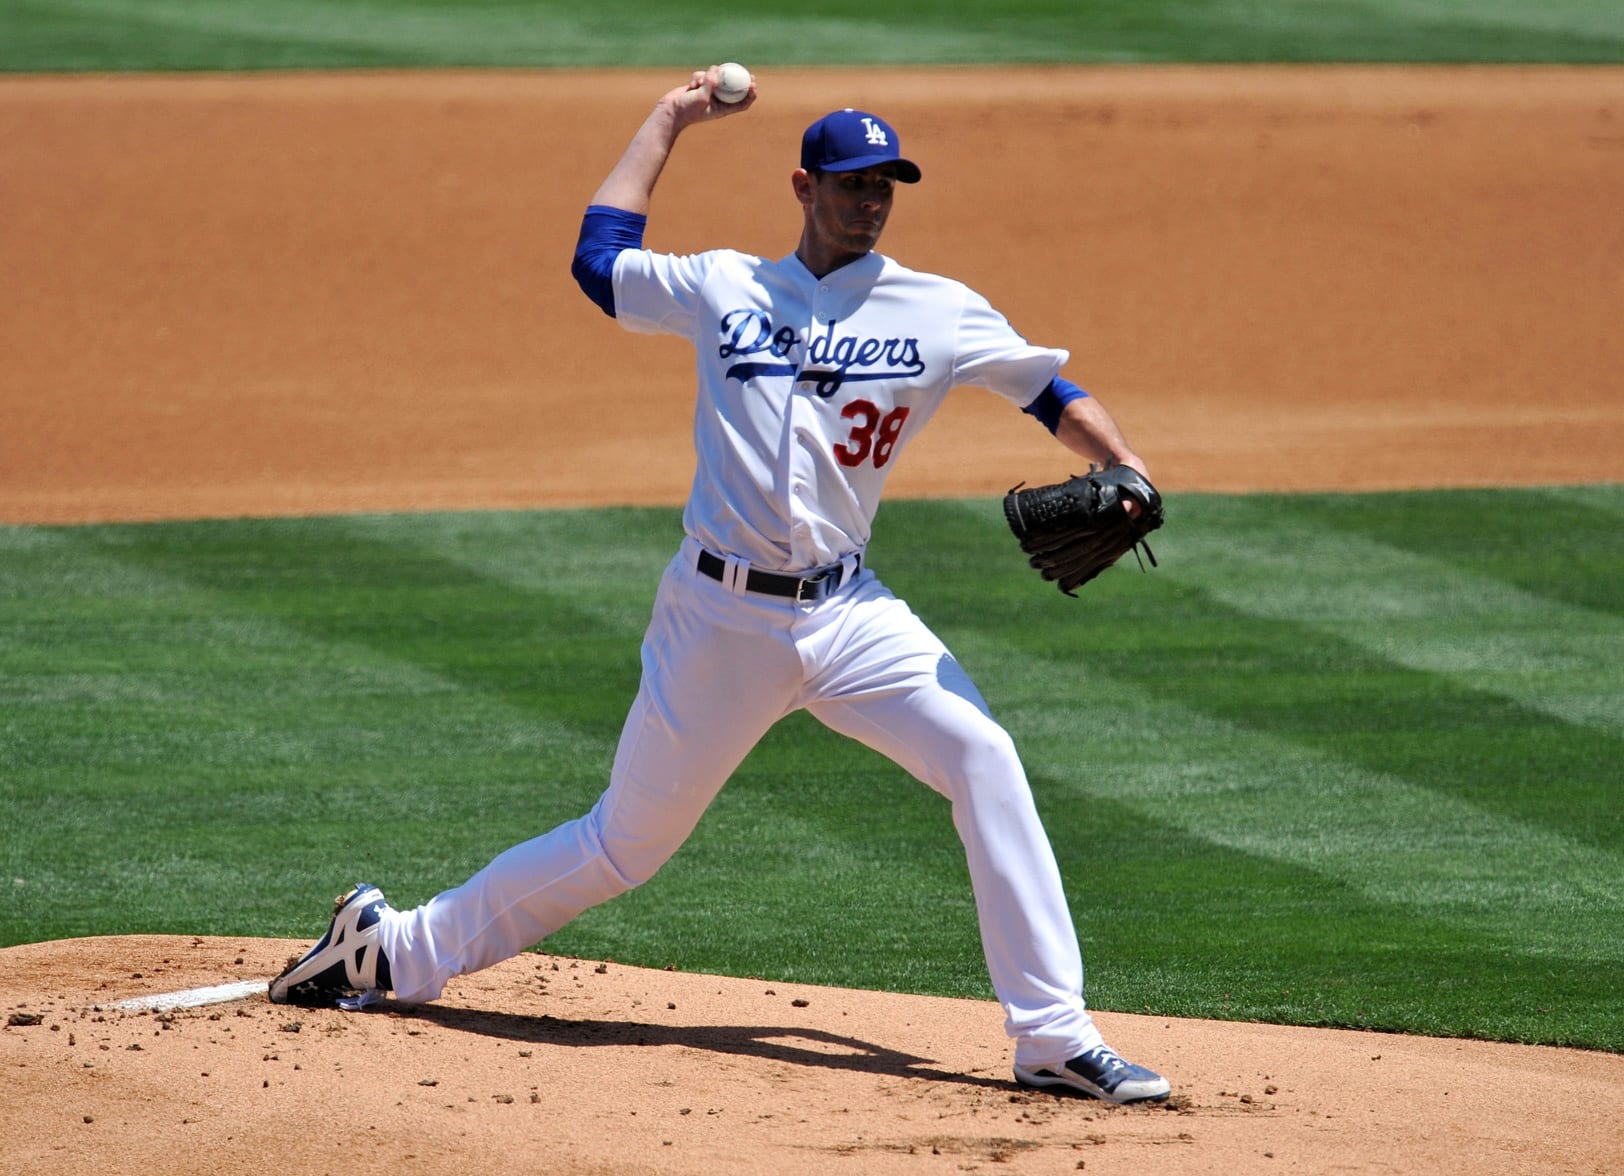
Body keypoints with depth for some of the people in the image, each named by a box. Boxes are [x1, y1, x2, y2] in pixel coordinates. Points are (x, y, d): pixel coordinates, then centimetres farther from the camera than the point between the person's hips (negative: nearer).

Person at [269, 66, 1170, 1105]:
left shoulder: (938, 312, 6)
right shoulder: (726, 287, 9)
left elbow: (1048, 389, 6)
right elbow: (600, 259, 17)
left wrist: (1121, 467, -13)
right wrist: (668, 123, 23)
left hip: (846, 614, 1)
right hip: (720, 618, -1)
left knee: (984, 758, -21)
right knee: (625, 842, 6)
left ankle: (1054, 1037, -19)